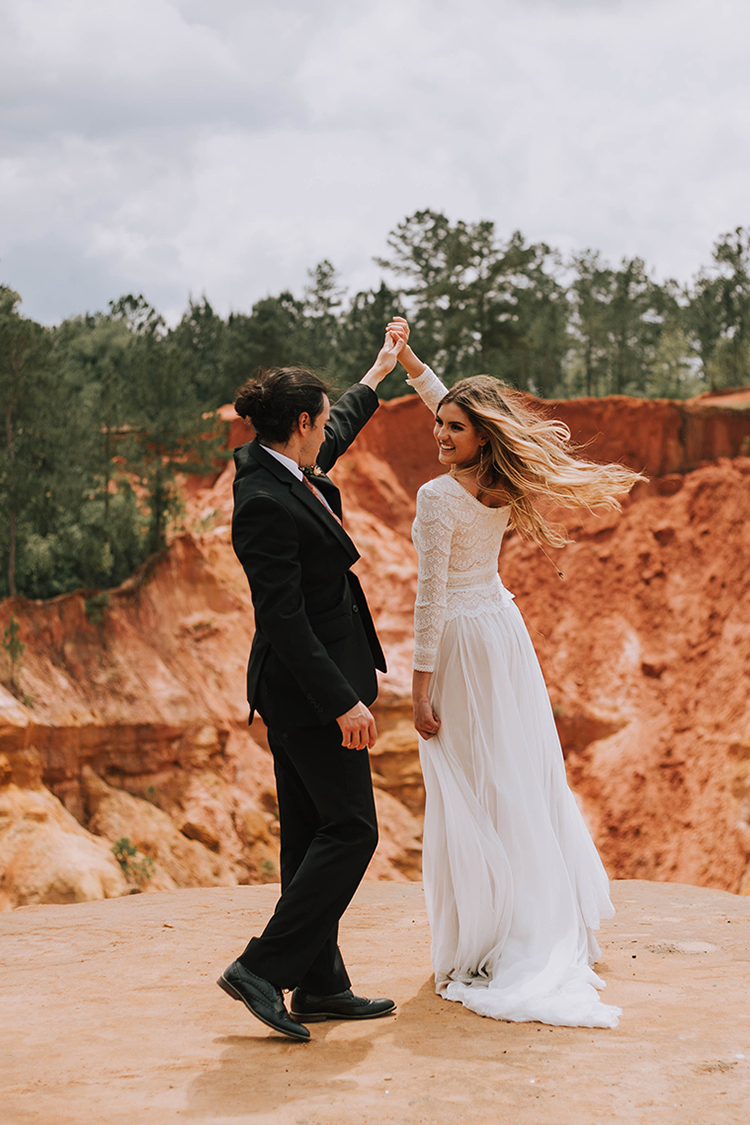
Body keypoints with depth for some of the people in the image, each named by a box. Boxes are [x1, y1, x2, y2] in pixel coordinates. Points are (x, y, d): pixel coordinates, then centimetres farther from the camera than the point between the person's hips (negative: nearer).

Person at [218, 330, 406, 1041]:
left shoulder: (283, 471, 7)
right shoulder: (265, 506, -22)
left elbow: (337, 435, 30)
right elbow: (283, 618, -24)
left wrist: (377, 375, 44)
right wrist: (343, 702, -23)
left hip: (308, 688, 10)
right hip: (310, 688, -10)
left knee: (312, 833, 11)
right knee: (349, 828, -6)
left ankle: (321, 987, 18)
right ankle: (262, 968, -4)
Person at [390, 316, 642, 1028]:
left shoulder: (440, 497, -20)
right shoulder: (505, 484, 1)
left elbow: (432, 599, -20)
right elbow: (456, 405, 21)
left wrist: (420, 689, -15)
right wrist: (410, 363, 24)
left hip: (461, 643, -8)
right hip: (505, 629, 8)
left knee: (471, 796, -1)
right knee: (528, 779, 15)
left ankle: (482, 949, 5)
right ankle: (558, 933, 26)